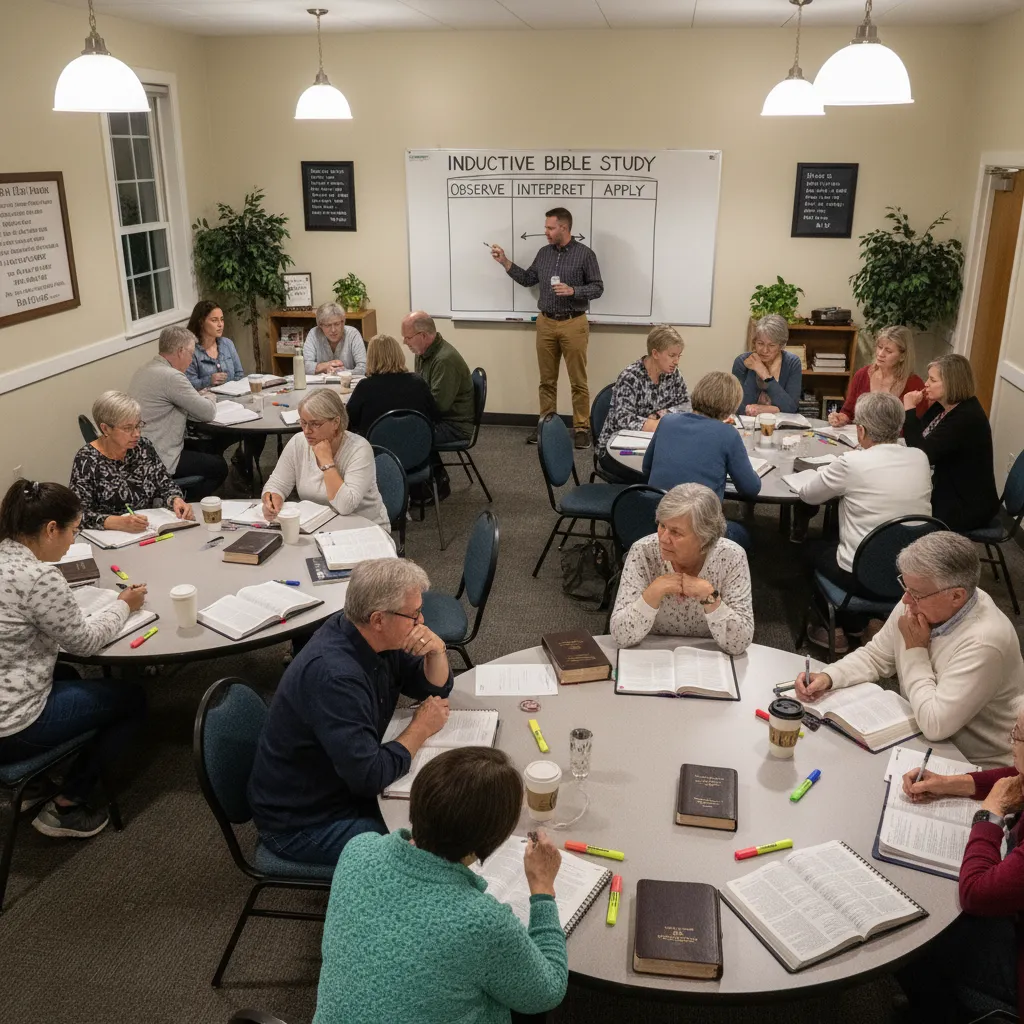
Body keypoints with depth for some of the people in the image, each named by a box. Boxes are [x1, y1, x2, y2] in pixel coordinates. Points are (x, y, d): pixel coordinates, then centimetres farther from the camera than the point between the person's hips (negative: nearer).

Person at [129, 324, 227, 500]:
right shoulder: (170, 376, -22)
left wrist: (200, 398, 6)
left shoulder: (145, 369, 9)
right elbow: (208, 413, -15)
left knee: (205, 448, 27)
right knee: (219, 466, 9)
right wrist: (210, 399, 6)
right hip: (159, 461, -10)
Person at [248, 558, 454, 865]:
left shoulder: (371, 638, -7)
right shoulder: (333, 675, -33)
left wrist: (437, 650, -17)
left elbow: (435, 688, 4)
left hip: (345, 786, 9)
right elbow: (370, 776, -33)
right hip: (303, 821, -8)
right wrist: (420, 728, -18)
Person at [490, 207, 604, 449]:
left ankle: (582, 428, 6)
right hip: (546, 323, 5)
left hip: (573, 324, -4)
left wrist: (572, 290, -19)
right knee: (547, 380, 9)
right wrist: (505, 262, 7)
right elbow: (527, 280, 16)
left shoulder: (585, 254, -5)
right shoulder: (543, 253, 9)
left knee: (578, 381, 0)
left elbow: (598, 288, -5)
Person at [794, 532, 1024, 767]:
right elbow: (875, 657, 6)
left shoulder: (984, 641, -31)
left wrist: (916, 650, -23)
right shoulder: (917, 603, -9)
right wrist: (828, 678, -11)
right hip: (918, 737, 7)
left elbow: (935, 725, -31)